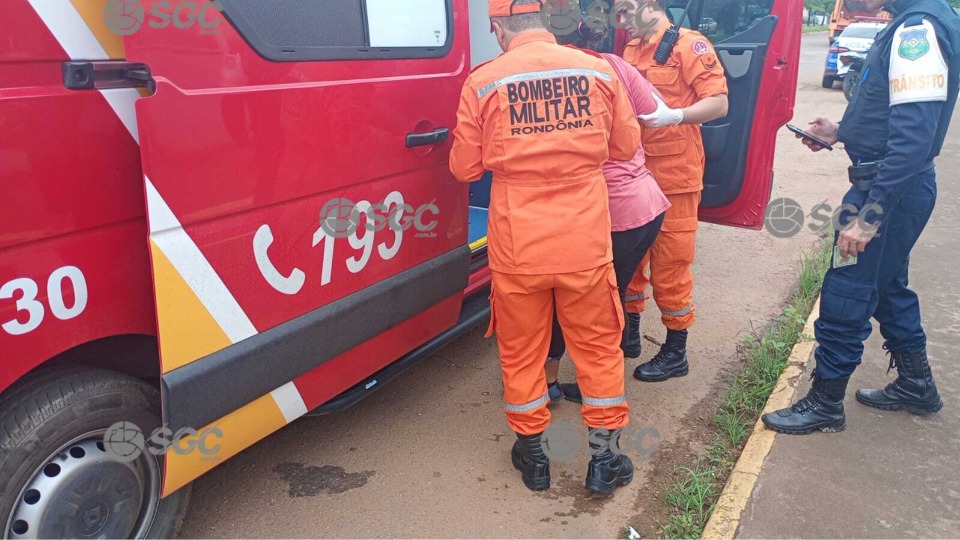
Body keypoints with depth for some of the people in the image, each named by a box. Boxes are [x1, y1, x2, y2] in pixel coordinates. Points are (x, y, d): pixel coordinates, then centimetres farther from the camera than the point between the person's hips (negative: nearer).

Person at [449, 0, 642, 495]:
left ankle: (532, 453, 30)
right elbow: (626, 145, 10)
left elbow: (465, 167, 1)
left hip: (518, 245, -1)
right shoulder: (598, 70, -1)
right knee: (598, 345, 16)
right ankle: (605, 457, 27)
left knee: (521, 349, 16)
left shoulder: (484, 81, -6)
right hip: (586, 241, 2)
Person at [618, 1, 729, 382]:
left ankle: (676, 353, 13)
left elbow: (719, 103, -12)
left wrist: (675, 115, -27)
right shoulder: (631, 50, 14)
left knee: (670, 265, -1)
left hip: (673, 174, -7)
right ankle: (629, 333, 31)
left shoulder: (689, 44, -7)